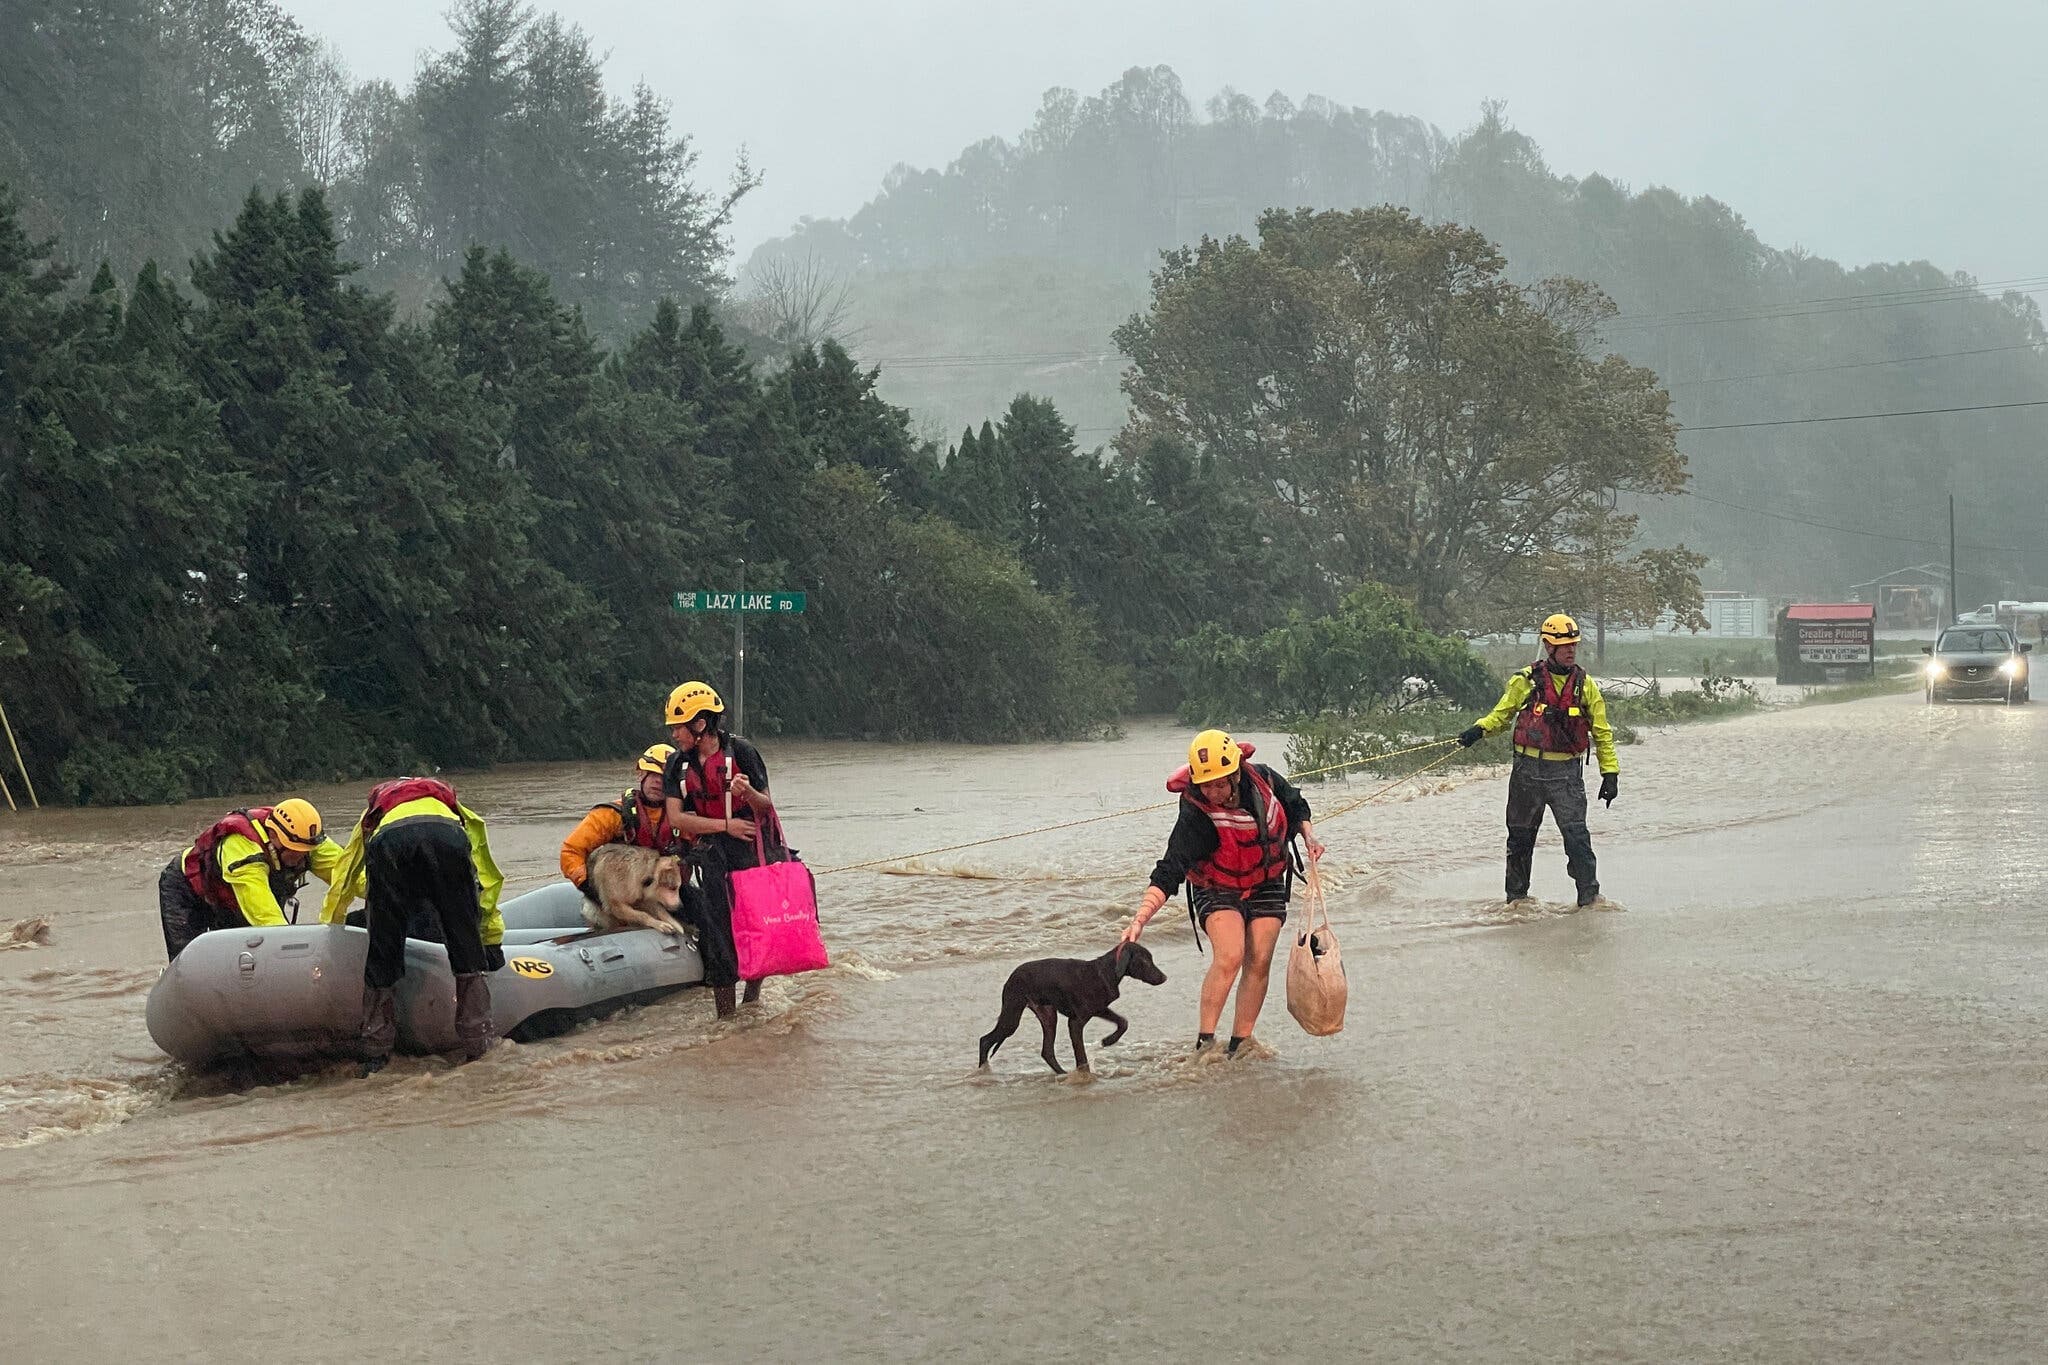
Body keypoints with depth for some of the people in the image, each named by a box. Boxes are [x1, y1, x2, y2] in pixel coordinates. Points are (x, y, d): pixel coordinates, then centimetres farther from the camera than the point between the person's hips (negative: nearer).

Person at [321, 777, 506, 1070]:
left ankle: (376, 1055, 20)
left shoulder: (373, 814, 46)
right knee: (467, 950, 13)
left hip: (386, 844, 1)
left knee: (382, 957, 15)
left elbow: (342, 882, 49)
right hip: (447, 840, -1)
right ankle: (479, 1047, 11)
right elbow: (487, 881, 40)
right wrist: (492, 940, 47)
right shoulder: (457, 811, 44)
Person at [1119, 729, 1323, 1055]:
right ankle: (1205, 1040, -20)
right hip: (1218, 891, -4)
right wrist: (1140, 919, -44)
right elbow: (1169, 872, -34)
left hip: (1267, 885, 4)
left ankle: (1240, 1044, 0)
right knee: (1229, 956, -25)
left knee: (1259, 962, -6)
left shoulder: (1262, 778, -17)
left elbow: (1295, 805, 8)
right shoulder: (1196, 817, -30)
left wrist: (1308, 836, -7)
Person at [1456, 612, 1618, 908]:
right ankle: (1517, 895, 23)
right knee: (1521, 836, 10)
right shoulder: (1526, 680, 1)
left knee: (1576, 833, -14)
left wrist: (1610, 772, 4)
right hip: (1528, 769, 1)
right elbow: (1502, 714, 11)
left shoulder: (1585, 685, 4)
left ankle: (1589, 895, -11)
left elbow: (1602, 732, 9)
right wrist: (1480, 730, -9)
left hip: (1567, 772, -1)